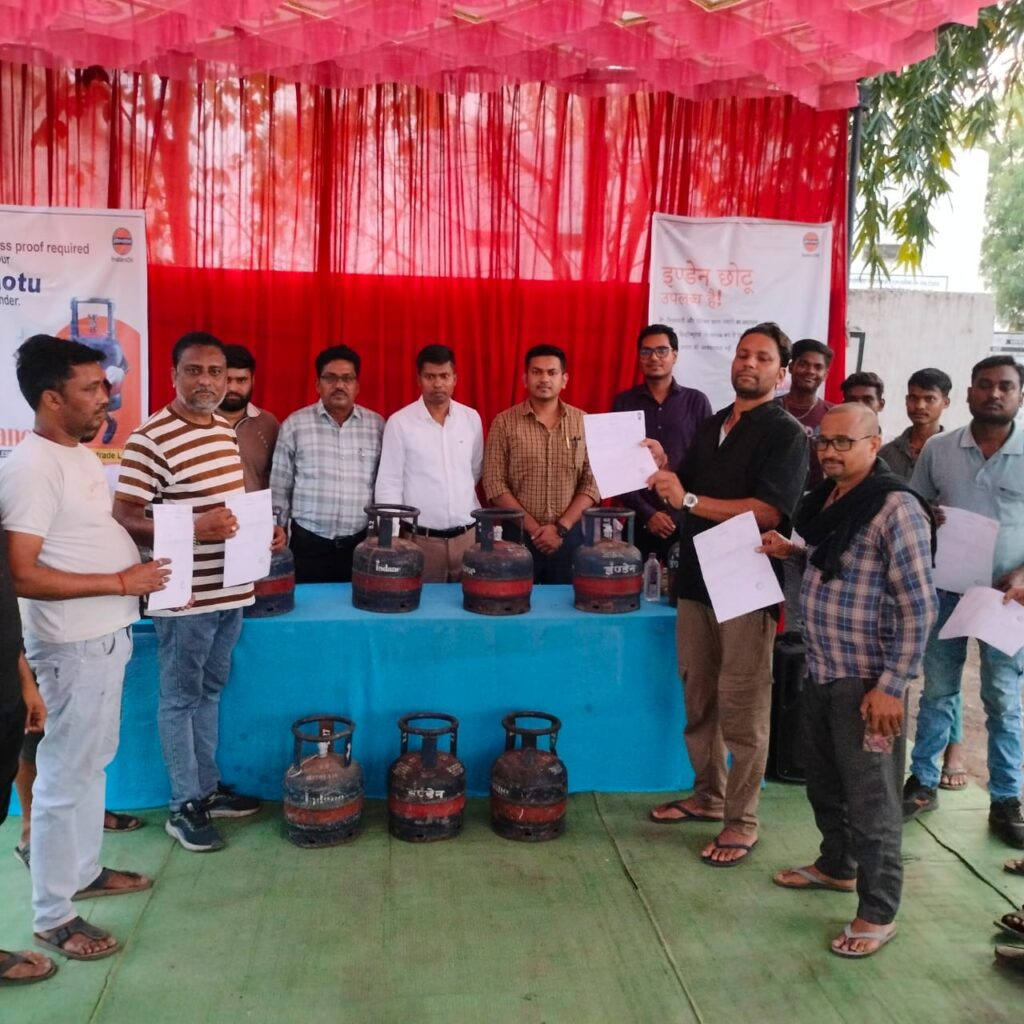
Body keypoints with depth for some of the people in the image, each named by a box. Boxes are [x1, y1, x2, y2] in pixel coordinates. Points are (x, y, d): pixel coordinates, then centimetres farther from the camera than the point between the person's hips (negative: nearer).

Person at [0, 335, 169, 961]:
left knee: (93, 764, 21)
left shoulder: (79, 453, 8)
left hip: (107, 636, 10)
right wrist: (121, 582, -24)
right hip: (74, 647, -9)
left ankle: (84, 871, 38)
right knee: (66, 777, 2)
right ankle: (53, 917, 17)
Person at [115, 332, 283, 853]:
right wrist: (193, 529, -30)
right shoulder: (150, 439, -16)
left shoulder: (226, 430, 9)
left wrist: (265, 531, 3)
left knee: (209, 692, 19)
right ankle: (184, 806, 20)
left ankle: (208, 787, 34)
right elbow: (123, 518, -18)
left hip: (231, 590, 8)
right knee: (180, 699, 6)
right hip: (184, 596, -8)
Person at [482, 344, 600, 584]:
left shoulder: (584, 422, 3)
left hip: (569, 535, 1)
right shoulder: (504, 422, -1)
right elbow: (494, 484, -6)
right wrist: (533, 528, -12)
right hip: (519, 535, -1)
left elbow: (592, 482, -1)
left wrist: (561, 528, -11)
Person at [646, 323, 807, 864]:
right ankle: (708, 796, 30)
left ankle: (741, 823, 11)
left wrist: (688, 499, -21)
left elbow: (767, 511, -20)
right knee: (698, 700, 14)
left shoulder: (786, 434, -6)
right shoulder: (710, 426, 15)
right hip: (697, 579, 7)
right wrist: (663, 472, -1)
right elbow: (686, 492, 20)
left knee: (741, 710, -1)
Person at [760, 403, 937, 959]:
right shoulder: (826, 499, 7)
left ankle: (878, 913, 20)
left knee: (869, 797, 4)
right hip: (819, 670, 8)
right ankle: (837, 865, 43)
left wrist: (892, 686, -19)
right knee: (823, 779, 21)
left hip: (864, 680, -8)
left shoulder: (895, 508, -17)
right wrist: (791, 551, 7)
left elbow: (918, 606, -18)